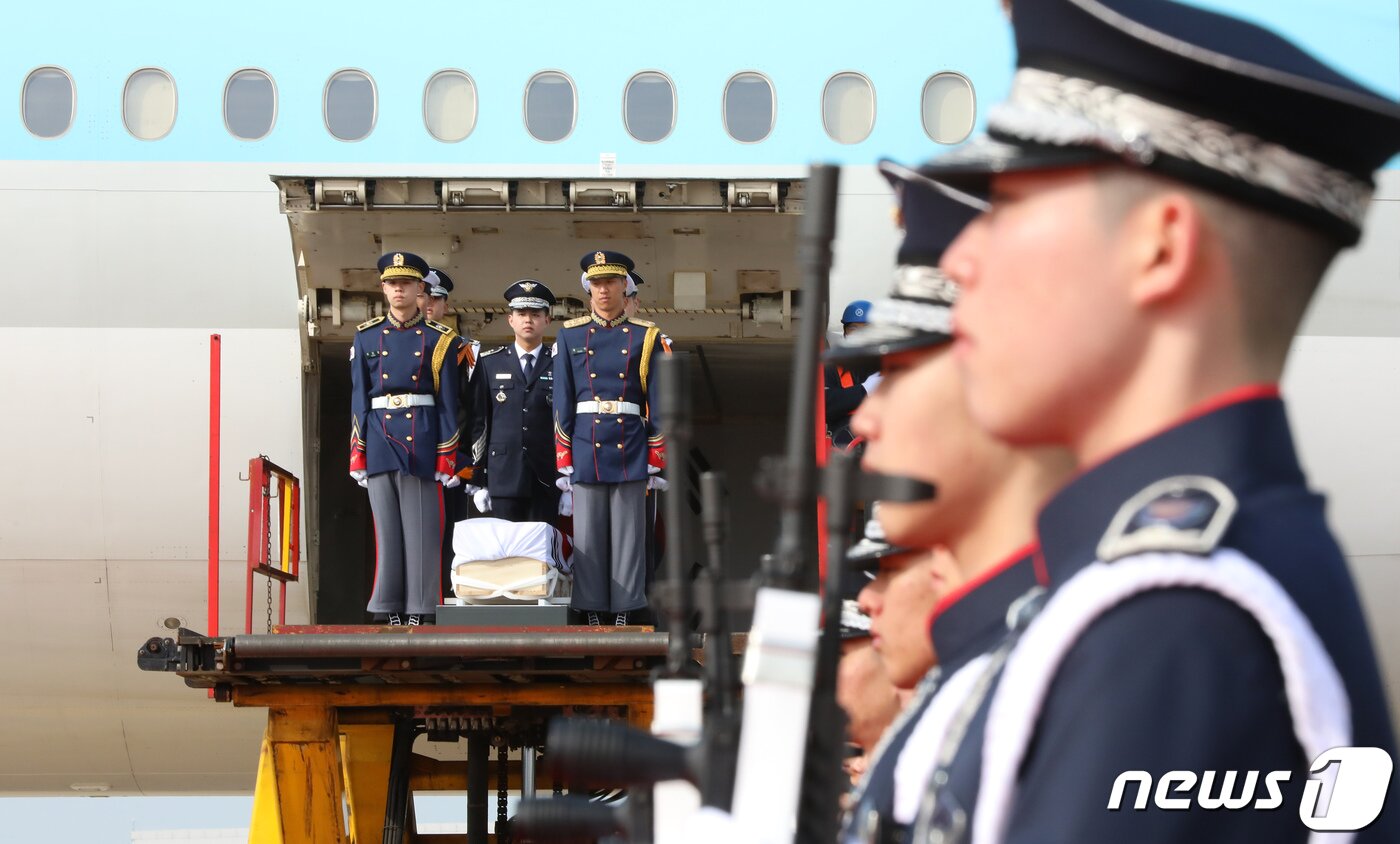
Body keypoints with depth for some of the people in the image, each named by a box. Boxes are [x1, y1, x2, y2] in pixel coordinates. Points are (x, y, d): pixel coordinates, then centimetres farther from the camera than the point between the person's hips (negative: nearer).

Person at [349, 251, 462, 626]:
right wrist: (358, 454, 3)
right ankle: (390, 609, 6)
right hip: (380, 441, 2)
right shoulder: (366, 337, 11)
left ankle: (420, 610, 0)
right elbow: (359, 399, 10)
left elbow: (448, 401, 3)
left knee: (422, 527, -3)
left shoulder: (438, 339, 4)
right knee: (387, 528, 3)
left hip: (422, 440, -2)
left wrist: (447, 456, -3)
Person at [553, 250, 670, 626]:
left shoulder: (646, 338, 5)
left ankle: (625, 611, 4)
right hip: (586, 450, 1)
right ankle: (591, 611, 5)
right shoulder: (570, 336, 8)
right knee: (588, 536, 1)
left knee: (628, 535, 0)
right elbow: (562, 401, 7)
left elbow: (659, 402, 5)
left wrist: (657, 458, 1)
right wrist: (564, 460, 2)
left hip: (631, 450, -1)